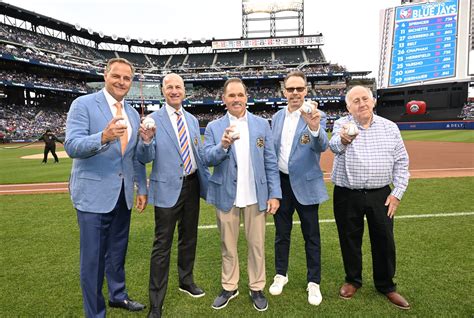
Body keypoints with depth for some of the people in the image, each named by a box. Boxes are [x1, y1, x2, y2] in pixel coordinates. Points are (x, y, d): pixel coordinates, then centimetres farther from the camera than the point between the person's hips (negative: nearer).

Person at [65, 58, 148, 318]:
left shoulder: (133, 114, 10)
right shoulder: (83, 104, -7)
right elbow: (72, 146, -18)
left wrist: (142, 188, 11)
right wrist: (103, 137, -36)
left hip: (123, 194, 6)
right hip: (93, 194, -5)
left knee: (117, 252, 20)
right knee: (93, 257, 5)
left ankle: (118, 296, 41)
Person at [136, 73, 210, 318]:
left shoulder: (192, 120, 9)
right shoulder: (153, 119, -7)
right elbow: (146, 158, -11)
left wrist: (208, 181, 15)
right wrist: (146, 141, -31)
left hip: (192, 185, 6)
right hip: (168, 188, -5)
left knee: (189, 238, 19)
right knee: (163, 245, 1)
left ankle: (186, 281, 40)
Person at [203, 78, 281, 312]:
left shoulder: (262, 124, 3)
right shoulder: (213, 127, 1)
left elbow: (271, 162, 1)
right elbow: (208, 159, -7)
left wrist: (275, 193, -4)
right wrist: (223, 145, -26)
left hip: (256, 195, 0)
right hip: (226, 195, 0)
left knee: (257, 245, 11)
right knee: (227, 245, 14)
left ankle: (257, 288, 30)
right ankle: (229, 287, 32)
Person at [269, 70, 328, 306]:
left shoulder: (316, 116, -9)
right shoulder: (277, 117, 6)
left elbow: (322, 147, -25)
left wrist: (315, 127, -46)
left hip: (305, 184, -4)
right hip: (280, 182, 4)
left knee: (311, 235, 9)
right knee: (281, 232, 17)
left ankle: (314, 282, 27)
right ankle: (281, 274, 35)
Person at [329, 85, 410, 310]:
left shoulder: (390, 127, 3)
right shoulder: (342, 124, -6)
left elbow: (401, 161, 6)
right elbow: (335, 146, -28)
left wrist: (397, 192, -2)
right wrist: (343, 139, -52)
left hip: (381, 195, 2)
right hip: (347, 196, -2)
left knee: (384, 241, 11)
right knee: (350, 240, 12)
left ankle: (386, 286, 33)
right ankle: (353, 280, 34)